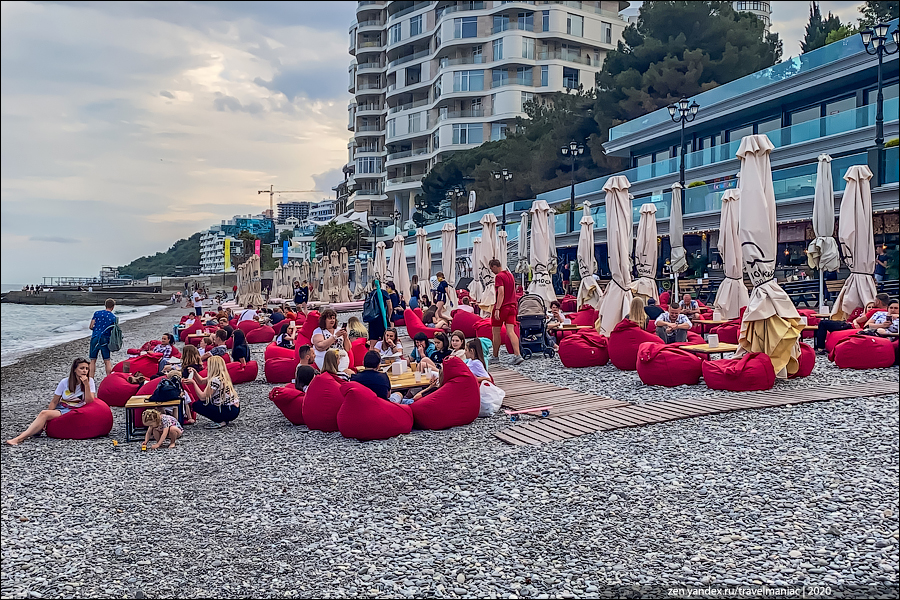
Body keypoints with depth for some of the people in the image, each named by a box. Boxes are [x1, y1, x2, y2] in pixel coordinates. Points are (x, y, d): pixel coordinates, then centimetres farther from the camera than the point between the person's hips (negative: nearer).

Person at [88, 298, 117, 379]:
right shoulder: (114, 317, 0)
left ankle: (90, 379, 7)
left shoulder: (97, 313, 1)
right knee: (107, 360, 9)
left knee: (93, 360, 8)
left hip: (95, 338, 1)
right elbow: (114, 331, 1)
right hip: (105, 340, 0)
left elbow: (91, 326, 0)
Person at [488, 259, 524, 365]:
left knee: (496, 332, 7)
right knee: (511, 332, 0)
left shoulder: (499, 276, -12)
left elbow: (501, 293, -21)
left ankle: (496, 357, 16)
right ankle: (518, 356, -13)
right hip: (512, 306, 7)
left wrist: (497, 309, -23)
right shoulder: (510, 275, 15)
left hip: (501, 307, -7)